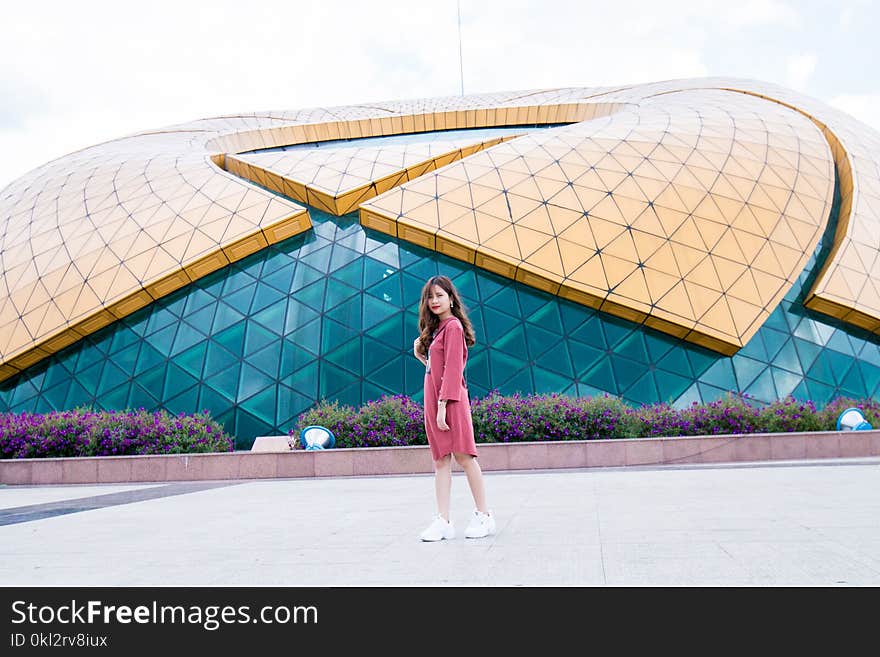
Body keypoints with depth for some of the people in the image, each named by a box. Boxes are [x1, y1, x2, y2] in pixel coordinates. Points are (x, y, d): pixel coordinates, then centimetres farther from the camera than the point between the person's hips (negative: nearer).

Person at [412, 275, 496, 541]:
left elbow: (452, 368, -14)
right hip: (433, 400, 9)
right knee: (441, 460, 3)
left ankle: (484, 516, 6)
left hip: (450, 400, -9)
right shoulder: (435, 328, 20)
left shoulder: (453, 326, -6)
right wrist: (421, 354, 6)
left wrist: (443, 404, -19)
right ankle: (443, 522, 3)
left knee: (462, 455, -5)